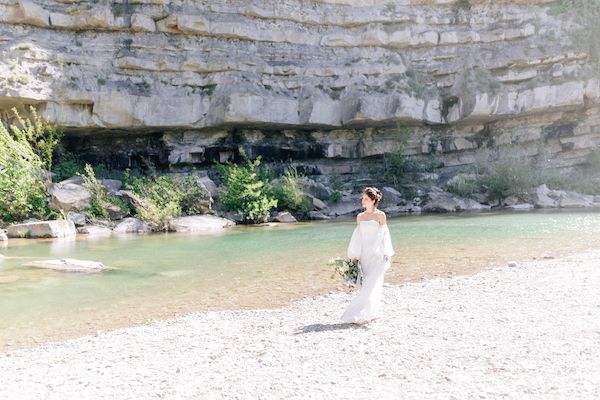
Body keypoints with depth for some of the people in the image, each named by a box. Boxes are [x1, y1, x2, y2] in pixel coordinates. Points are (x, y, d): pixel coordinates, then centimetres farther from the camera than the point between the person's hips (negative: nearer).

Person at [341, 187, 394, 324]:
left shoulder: (380, 215, -2)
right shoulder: (360, 217, 10)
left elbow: (384, 235, -2)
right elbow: (358, 237, 13)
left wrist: (386, 253, -9)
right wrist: (355, 256, 10)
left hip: (377, 255, -4)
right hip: (364, 255, 5)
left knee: (372, 284, -10)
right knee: (368, 283, 6)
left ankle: (361, 315, -9)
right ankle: (373, 313, 16)